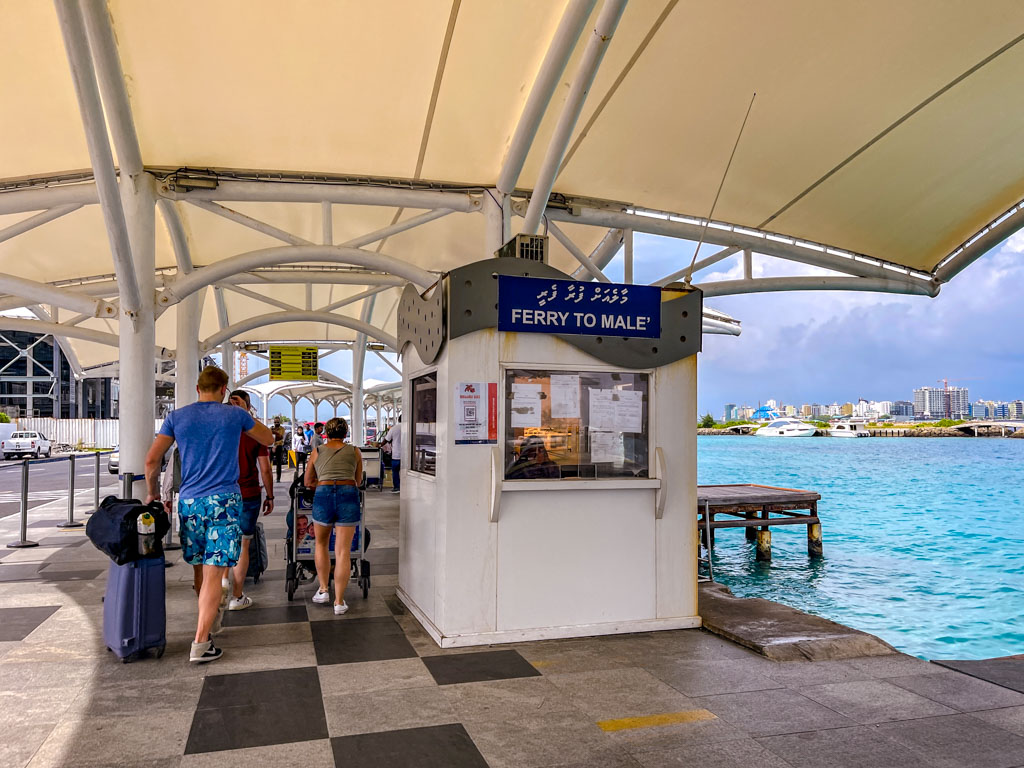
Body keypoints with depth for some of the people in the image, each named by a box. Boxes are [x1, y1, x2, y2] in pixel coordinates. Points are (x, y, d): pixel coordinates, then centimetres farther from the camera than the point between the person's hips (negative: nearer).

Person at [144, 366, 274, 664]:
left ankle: (210, 618, 36)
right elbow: (268, 440, 17)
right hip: (224, 501, -3)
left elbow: (151, 461, 4)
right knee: (214, 571, -5)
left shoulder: (177, 417, 6)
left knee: (199, 568, 18)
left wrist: (153, 494, 19)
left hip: (189, 502, 3)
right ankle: (200, 644, -8)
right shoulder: (235, 415, 2)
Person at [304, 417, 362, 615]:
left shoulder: (317, 451, 16)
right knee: (343, 551, 3)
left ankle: (323, 590, 27)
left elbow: (308, 482, 25)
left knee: (321, 544, 24)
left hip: (323, 496, 1)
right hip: (349, 496, 0)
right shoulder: (354, 451, 15)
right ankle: (339, 601, 6)